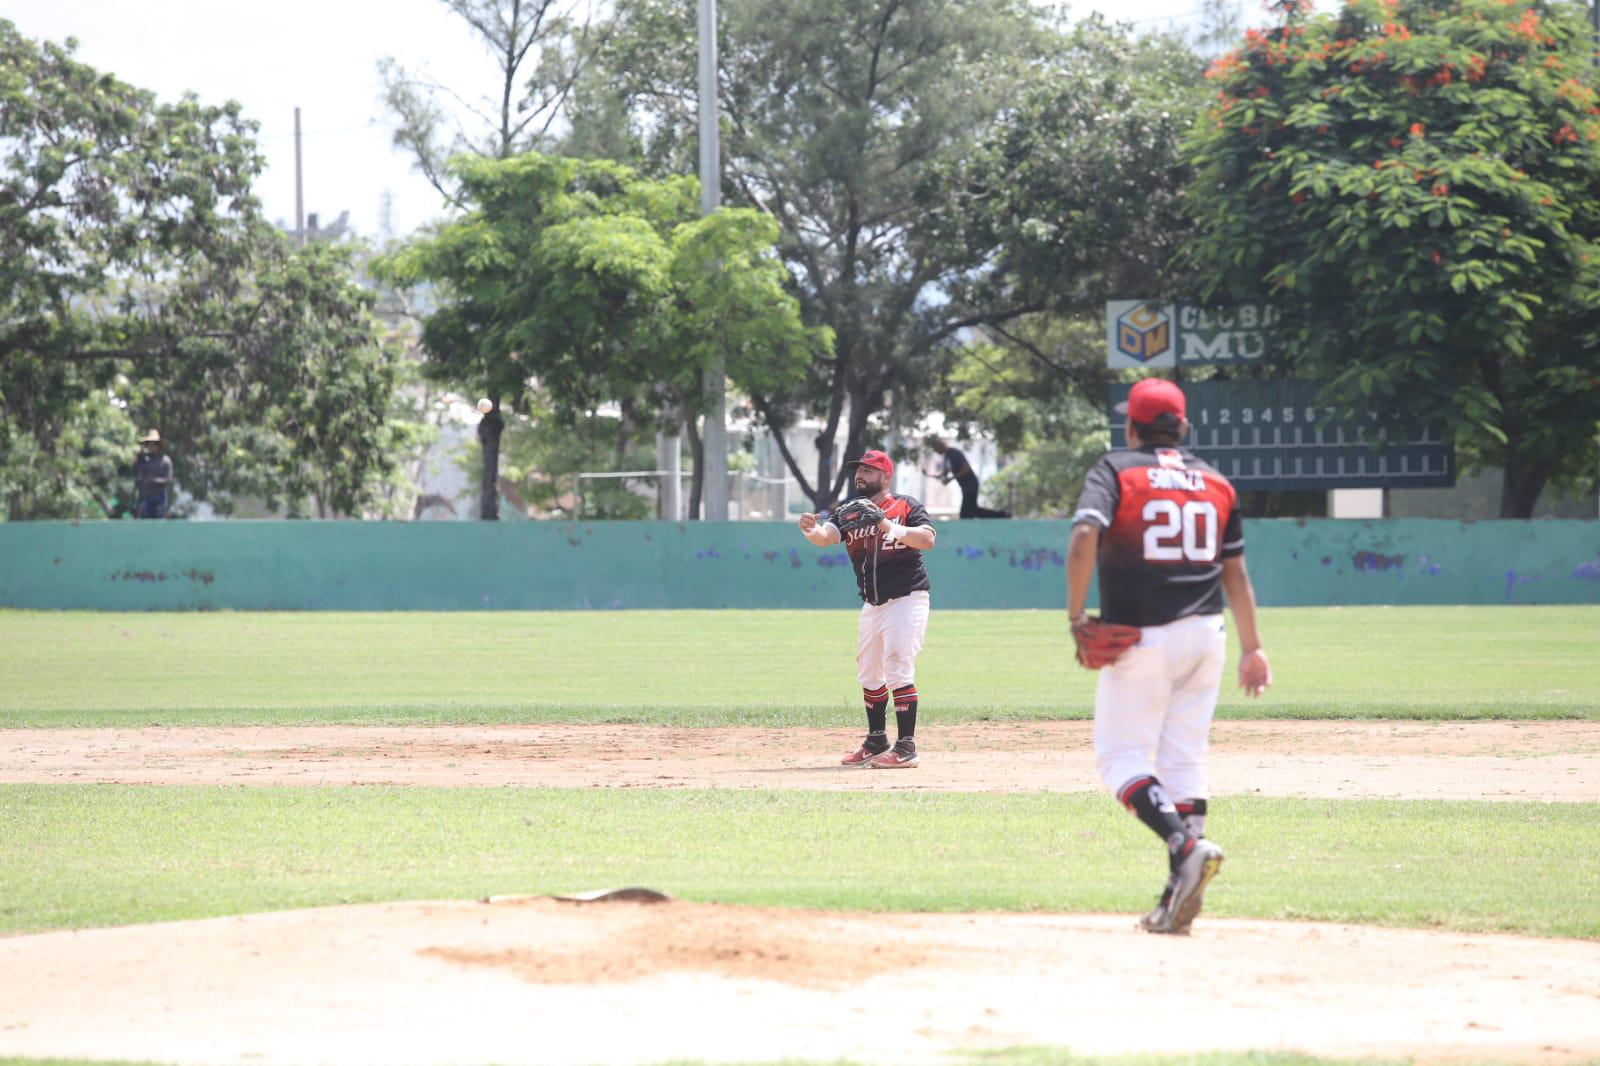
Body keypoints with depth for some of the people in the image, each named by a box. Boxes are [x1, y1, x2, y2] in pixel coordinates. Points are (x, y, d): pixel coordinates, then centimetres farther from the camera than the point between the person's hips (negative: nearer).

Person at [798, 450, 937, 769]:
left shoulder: (907, 507, -6)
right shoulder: (849, 512, 8)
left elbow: (928, 539, -22)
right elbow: (826, 536, -10)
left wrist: (892, 529, -35)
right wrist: (810, 530, -32)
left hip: (906, 599, -7)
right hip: (872, 604, 7)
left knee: (898, 670, -15)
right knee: (869, 674, 15)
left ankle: (906, 748, -15)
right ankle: (876, 742, 29)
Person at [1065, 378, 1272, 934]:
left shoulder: (1115, 471, -2)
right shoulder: (1215, 482, 12)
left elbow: (1084, 537, -19)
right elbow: (1236, 574, 14)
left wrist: (1076, 618, -14)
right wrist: (1252, 648, 19)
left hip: (1141, 638, -5)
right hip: (1204, 637, 5)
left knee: (1121, 757, 0)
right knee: (1184, 759, 8)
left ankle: (1185, 845, -24)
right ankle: (1180, 894, 3)